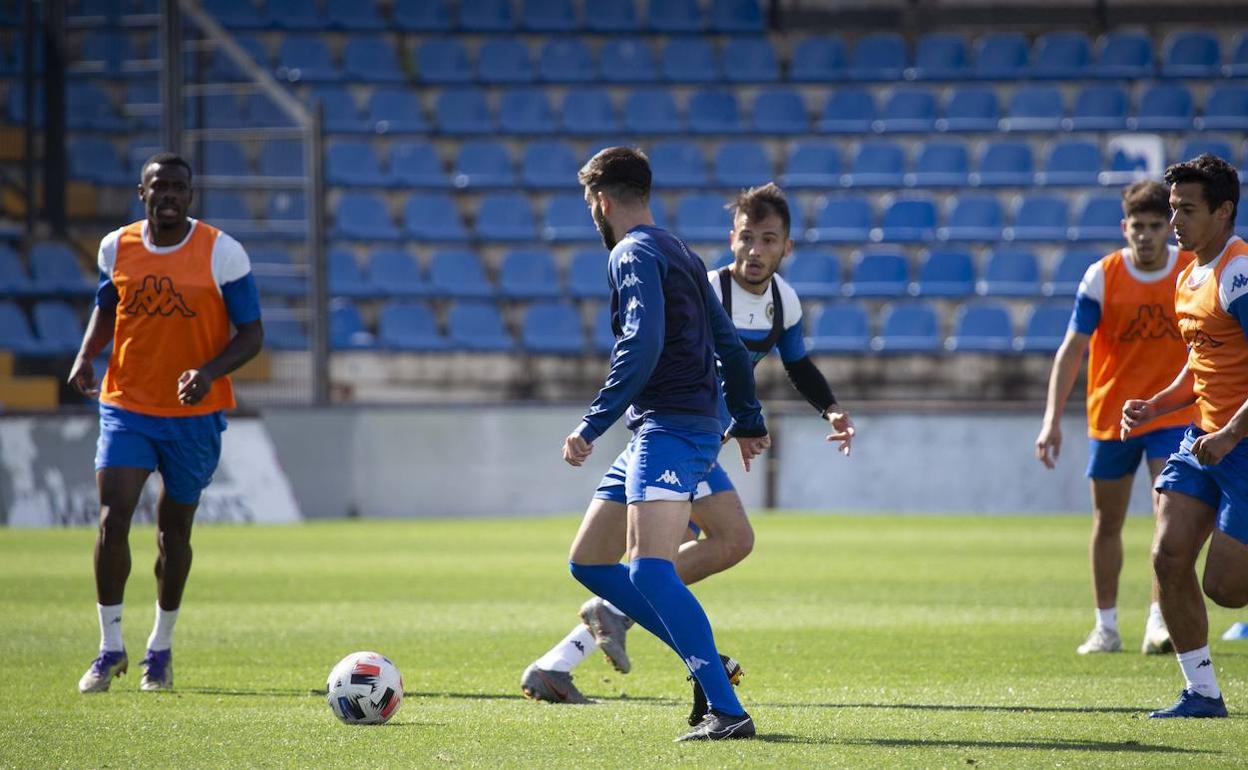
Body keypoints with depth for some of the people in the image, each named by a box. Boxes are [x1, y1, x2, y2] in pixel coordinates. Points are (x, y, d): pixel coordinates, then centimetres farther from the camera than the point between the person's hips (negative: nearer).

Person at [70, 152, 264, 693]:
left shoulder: (222, 253, -9)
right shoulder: (117, 248, 1)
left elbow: (251, 334, -7)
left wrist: (210, 371, -25)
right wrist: (86, 356, -1)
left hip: (195, 412, -1)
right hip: (126, 406, 1)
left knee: (174, 530, 9)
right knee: (112, 520, -13)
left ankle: (161, 648, 27)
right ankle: (110, 648, -2)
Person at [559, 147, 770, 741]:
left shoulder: (633, 254, -8)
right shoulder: (679, 255, 21)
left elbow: (641, 347, -22)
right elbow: (729, 344, 26)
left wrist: (593, 424, -22)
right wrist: (748, 422, 36)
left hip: (669, 429, -10)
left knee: (649, 570, -23)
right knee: (588, 562, 13)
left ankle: (727, 711, -31)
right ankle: (708, 661, 10)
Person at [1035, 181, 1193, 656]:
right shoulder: (1101, 277, -10)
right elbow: (1072, 349, -12)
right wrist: (1053, 418, -21)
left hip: (1173, 415, 0)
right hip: (1110, 416, 0)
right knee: (1107, 523, 9)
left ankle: (1159, 623, -16)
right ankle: (1106, 627, 21)